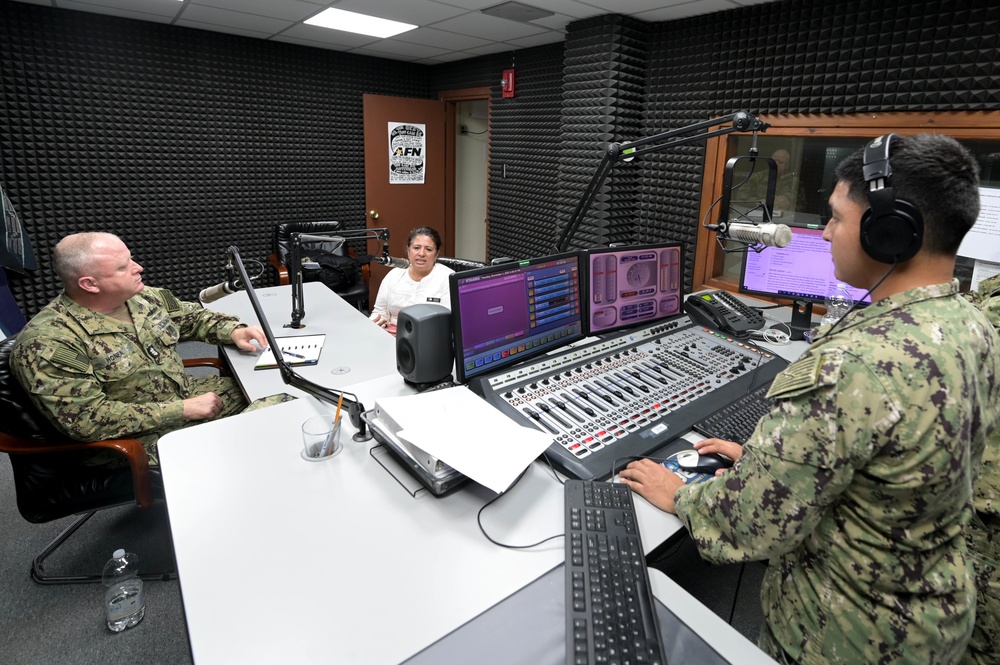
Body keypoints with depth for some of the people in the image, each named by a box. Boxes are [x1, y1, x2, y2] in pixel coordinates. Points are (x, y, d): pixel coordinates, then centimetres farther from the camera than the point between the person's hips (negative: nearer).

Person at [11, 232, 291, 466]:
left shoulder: (143, 297, -1)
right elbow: (86, 419, -24)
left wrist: (233, 330, -5)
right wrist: (181, 411, -24)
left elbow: (192, 316, 16)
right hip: (141, 437, -7)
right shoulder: (47, 343, -21)